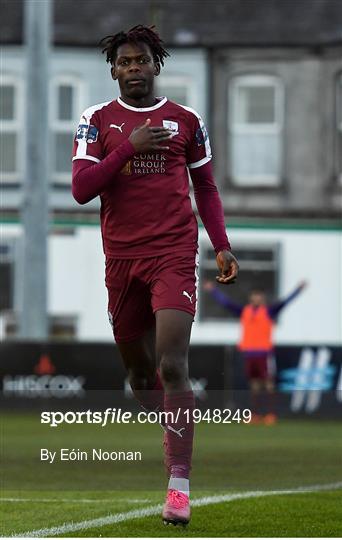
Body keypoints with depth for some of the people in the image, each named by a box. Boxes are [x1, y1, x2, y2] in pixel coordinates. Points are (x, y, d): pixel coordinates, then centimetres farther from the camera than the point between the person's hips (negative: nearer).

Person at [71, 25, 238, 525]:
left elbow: (206, 187, 15)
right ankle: (166, 454, 32)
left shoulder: (186, 121, 6)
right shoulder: (97, 120, 5)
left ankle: (179, 484, -18)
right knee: (139, 368, 11)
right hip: (121, 257, 2)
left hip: (174, 254, -2)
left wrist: (222, 246, 6)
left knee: (172, 365, -15)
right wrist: (130, 147, -14)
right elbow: (81, 189, -6)